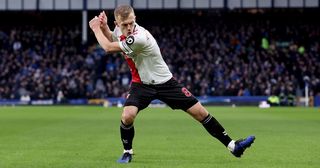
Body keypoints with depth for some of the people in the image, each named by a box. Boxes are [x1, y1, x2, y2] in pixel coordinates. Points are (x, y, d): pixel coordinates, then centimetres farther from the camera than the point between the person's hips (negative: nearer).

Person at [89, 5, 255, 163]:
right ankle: (127, 152, 2)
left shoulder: (139, 38, -31)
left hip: (165, 83, -4)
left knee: (200, 112, -5)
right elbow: (111, 39, 16)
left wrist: (96, 29, -11)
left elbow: (108, 48, -25)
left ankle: (232, 146, 4)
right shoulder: (120, 29, -9)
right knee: (127, 115, -23)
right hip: (141, 83, 4)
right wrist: (103, 26, -4)